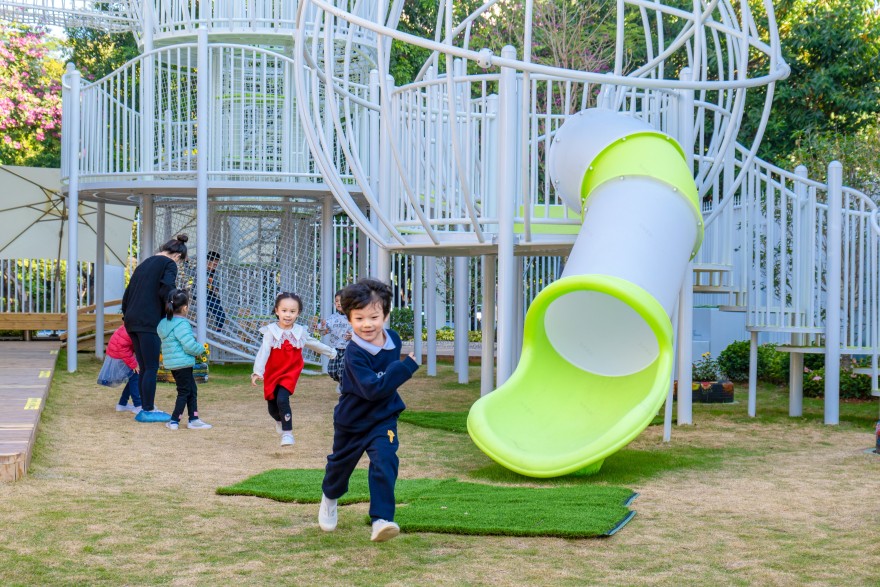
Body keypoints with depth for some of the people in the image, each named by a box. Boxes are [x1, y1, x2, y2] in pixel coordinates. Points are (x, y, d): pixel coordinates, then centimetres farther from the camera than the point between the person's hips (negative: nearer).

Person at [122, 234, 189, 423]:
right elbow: (166, 290, -18)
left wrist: (126, 315, 24)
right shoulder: (169, 265, -2)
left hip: (132, 321, 8)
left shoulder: (145, 264, 21)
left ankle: (147, 408, 17)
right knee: (151, 368, -2)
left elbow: (127, 293, 21)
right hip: (149, 322, -8)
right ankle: (148, 411, 0)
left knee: (144, 368, 13)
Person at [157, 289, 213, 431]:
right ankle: (174, 421, 4)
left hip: (171, 364, 9)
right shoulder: (182, 324, -21)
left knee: (192, 390, 15)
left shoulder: (164, 323, 8)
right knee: (184, 392, 1)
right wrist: (200, 349, -5)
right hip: (183, 363, -9)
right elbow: (190, 346, -25)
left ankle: (194, 419, 16)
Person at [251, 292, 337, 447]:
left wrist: (331, 352, 29)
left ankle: (287, 433, -11)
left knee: (282, 399, -23)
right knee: (272, 406, 10)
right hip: (272, 374, 0)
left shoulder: (300, 331, -1)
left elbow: (314, 344, 18)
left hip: (290, 373, 0)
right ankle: (280, 421, 47)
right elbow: (263, 352, -21)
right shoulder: (271, 331, -11)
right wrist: (257, 372, -33)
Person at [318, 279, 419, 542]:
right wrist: (405, 368, -37)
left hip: (383, 418, 2)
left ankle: (381, 520, -19)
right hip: (352, 421, -2)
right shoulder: (355, 353, -28)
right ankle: (330, 498, 52)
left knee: (385, 464, -20)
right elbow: (373, 388, -38)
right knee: (341, 462, 21)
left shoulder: (393, 339, -8)